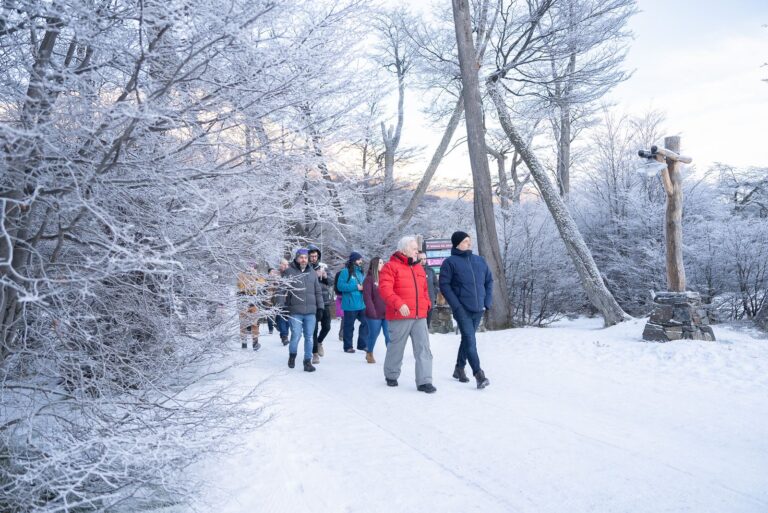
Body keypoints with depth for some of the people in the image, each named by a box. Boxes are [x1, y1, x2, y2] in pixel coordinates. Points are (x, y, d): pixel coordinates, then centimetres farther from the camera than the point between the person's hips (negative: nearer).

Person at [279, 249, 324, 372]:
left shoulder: (312, 273, 14)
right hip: (295, 312, -3)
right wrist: (282, 307, -5)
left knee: (309, 337, 5)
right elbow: (283, 291, -1)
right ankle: (292, 355, 23)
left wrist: (320, 307, 12)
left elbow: (318, 291, 17)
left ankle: (308, 361, 15)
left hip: (311, 312, 3)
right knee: (296, 336, -5)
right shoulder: (289, 272, 1)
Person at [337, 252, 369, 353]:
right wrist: (356, 287, -18)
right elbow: (340, 286, -17)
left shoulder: (360, 271, 13)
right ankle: (348, 346, 14)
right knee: (349, 326, 3)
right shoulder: (345, 271, -9)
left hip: (361, 303, 7)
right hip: (350, 304, -7)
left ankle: (362, 344, 18)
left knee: (365, 323, 5)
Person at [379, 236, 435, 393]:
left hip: (420, 317, 6)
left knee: (423, 349, -2)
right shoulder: (391, 267, -5)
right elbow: (384, 289, -17)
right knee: (396, 348, 8)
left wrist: (426, 304, 12)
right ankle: (391, 376, 28)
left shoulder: (419, 268, 17)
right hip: (400, 317, -5)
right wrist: (399, 304, -29)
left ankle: (424, 381, 0)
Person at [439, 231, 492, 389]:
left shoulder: (480, 260, 10)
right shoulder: (450, 262, -5)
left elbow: (489, 281, 15)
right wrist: (456, 305, -14)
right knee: (470, 341, -13)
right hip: (462, 310, -5)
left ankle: (459, 369, 30)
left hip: (478, 309, 5)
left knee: (467, 339, 15)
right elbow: (444, 285, -8)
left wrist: (487, 302, 5)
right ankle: (479, 374, -14)